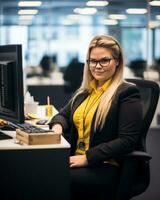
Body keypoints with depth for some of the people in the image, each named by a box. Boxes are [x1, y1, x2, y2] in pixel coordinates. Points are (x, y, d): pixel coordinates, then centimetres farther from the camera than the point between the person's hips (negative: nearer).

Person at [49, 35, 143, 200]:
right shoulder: (84, 91, 17)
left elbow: (128, 141, -12)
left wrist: (88, 157, -17)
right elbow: (63, 114, 24)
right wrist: (57, 126, -2)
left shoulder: (126, 93, -4)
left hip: (107, 167, -6)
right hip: (75, 159, 6)